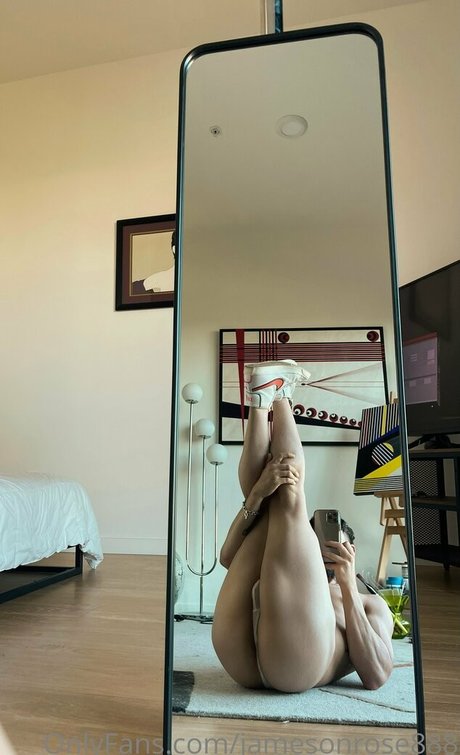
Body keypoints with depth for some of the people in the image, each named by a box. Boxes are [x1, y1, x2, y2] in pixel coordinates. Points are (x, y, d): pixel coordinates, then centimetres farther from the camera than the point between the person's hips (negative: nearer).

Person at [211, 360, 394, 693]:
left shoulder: (370, 604, 30)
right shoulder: (280, 580, 36)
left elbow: (376, 676, 11)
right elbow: (229, 556, 17)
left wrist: (348, 585, 4)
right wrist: (258, 493, 4)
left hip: (298, 662, -3)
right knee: (268, 504, 13)